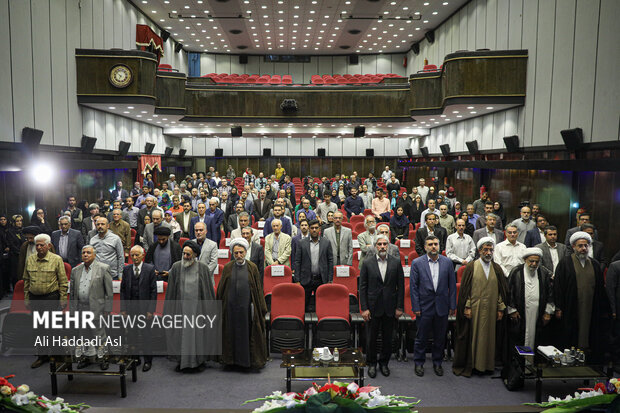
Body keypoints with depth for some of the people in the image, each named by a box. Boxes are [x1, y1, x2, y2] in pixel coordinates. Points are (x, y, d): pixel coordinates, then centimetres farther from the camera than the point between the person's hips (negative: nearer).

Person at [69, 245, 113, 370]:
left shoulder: (103, 268, -5)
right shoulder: (76, 270, 10)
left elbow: (109, 291, -6)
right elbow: (72, 293, 14)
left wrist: (107, 309, -9)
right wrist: (72, 310, 10)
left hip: (97, 308, -5)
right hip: (81, 308, 5)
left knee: (99, 334, 1)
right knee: (84, 335, 14)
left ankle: (103, 357, 14)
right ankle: (87, 356, 27)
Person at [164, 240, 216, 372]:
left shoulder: (203, 268, -1)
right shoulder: (176, 267, 0)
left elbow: (209, 290, 3)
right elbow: (170, 290, 4)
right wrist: (168, 311, 3)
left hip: (198, 307, -1)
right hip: (181, 307, 1)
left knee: (198, 333, 5)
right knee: (180, 334, 5)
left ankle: (199, 360, 21)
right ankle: (182, 361, 20)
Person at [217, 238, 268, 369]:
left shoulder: (252, 267, 0)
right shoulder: (227, 268, 3)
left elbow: (258, 289, 2)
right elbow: (221, 289, 7)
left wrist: (262, 308, -1)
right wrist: (220, 308, 4)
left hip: (247, 307, -1)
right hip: (231, 308, 1)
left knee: (248, 332, 6)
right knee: (232, 333, 9)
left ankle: (250, 359, 21)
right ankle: (232, 359, 24)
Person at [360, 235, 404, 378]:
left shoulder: (396, 263, 0)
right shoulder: (367, 262, -3)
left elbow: (400, 286, 2)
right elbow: (362, 287, -2)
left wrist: (399, 307, -1)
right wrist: (364, 308, -7)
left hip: (390, 308, 1)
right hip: (373, 307, -1)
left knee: (388, 338, 11)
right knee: (372, 338, 9)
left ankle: (384, 363, 30)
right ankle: (371, 364, 27)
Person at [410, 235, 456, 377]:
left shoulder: (447, 262, 2)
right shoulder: (417, 263, -5)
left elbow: (452, 285, 5)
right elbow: (413, 287, -4)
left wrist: (452, 306, 2)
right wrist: (416, 307, -8)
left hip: (442, 307, 2)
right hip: (424, 307, -2)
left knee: (440, 338, 13)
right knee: (421, 338, 8)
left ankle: (437, 363, 30)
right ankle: (419, 363, 24)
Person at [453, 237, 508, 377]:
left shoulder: (497, 269, 7)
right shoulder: (471, 267, -3)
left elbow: (502, 290, 8)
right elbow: (465, 288, -5)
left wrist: (500, 309, 3)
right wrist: (467, 307, -10)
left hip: (490, 311, 3)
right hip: (473, 310, -3)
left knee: (488, 338, 9)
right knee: (471, 337, 3)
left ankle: (485, 364, 22)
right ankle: (466, 366, 15)